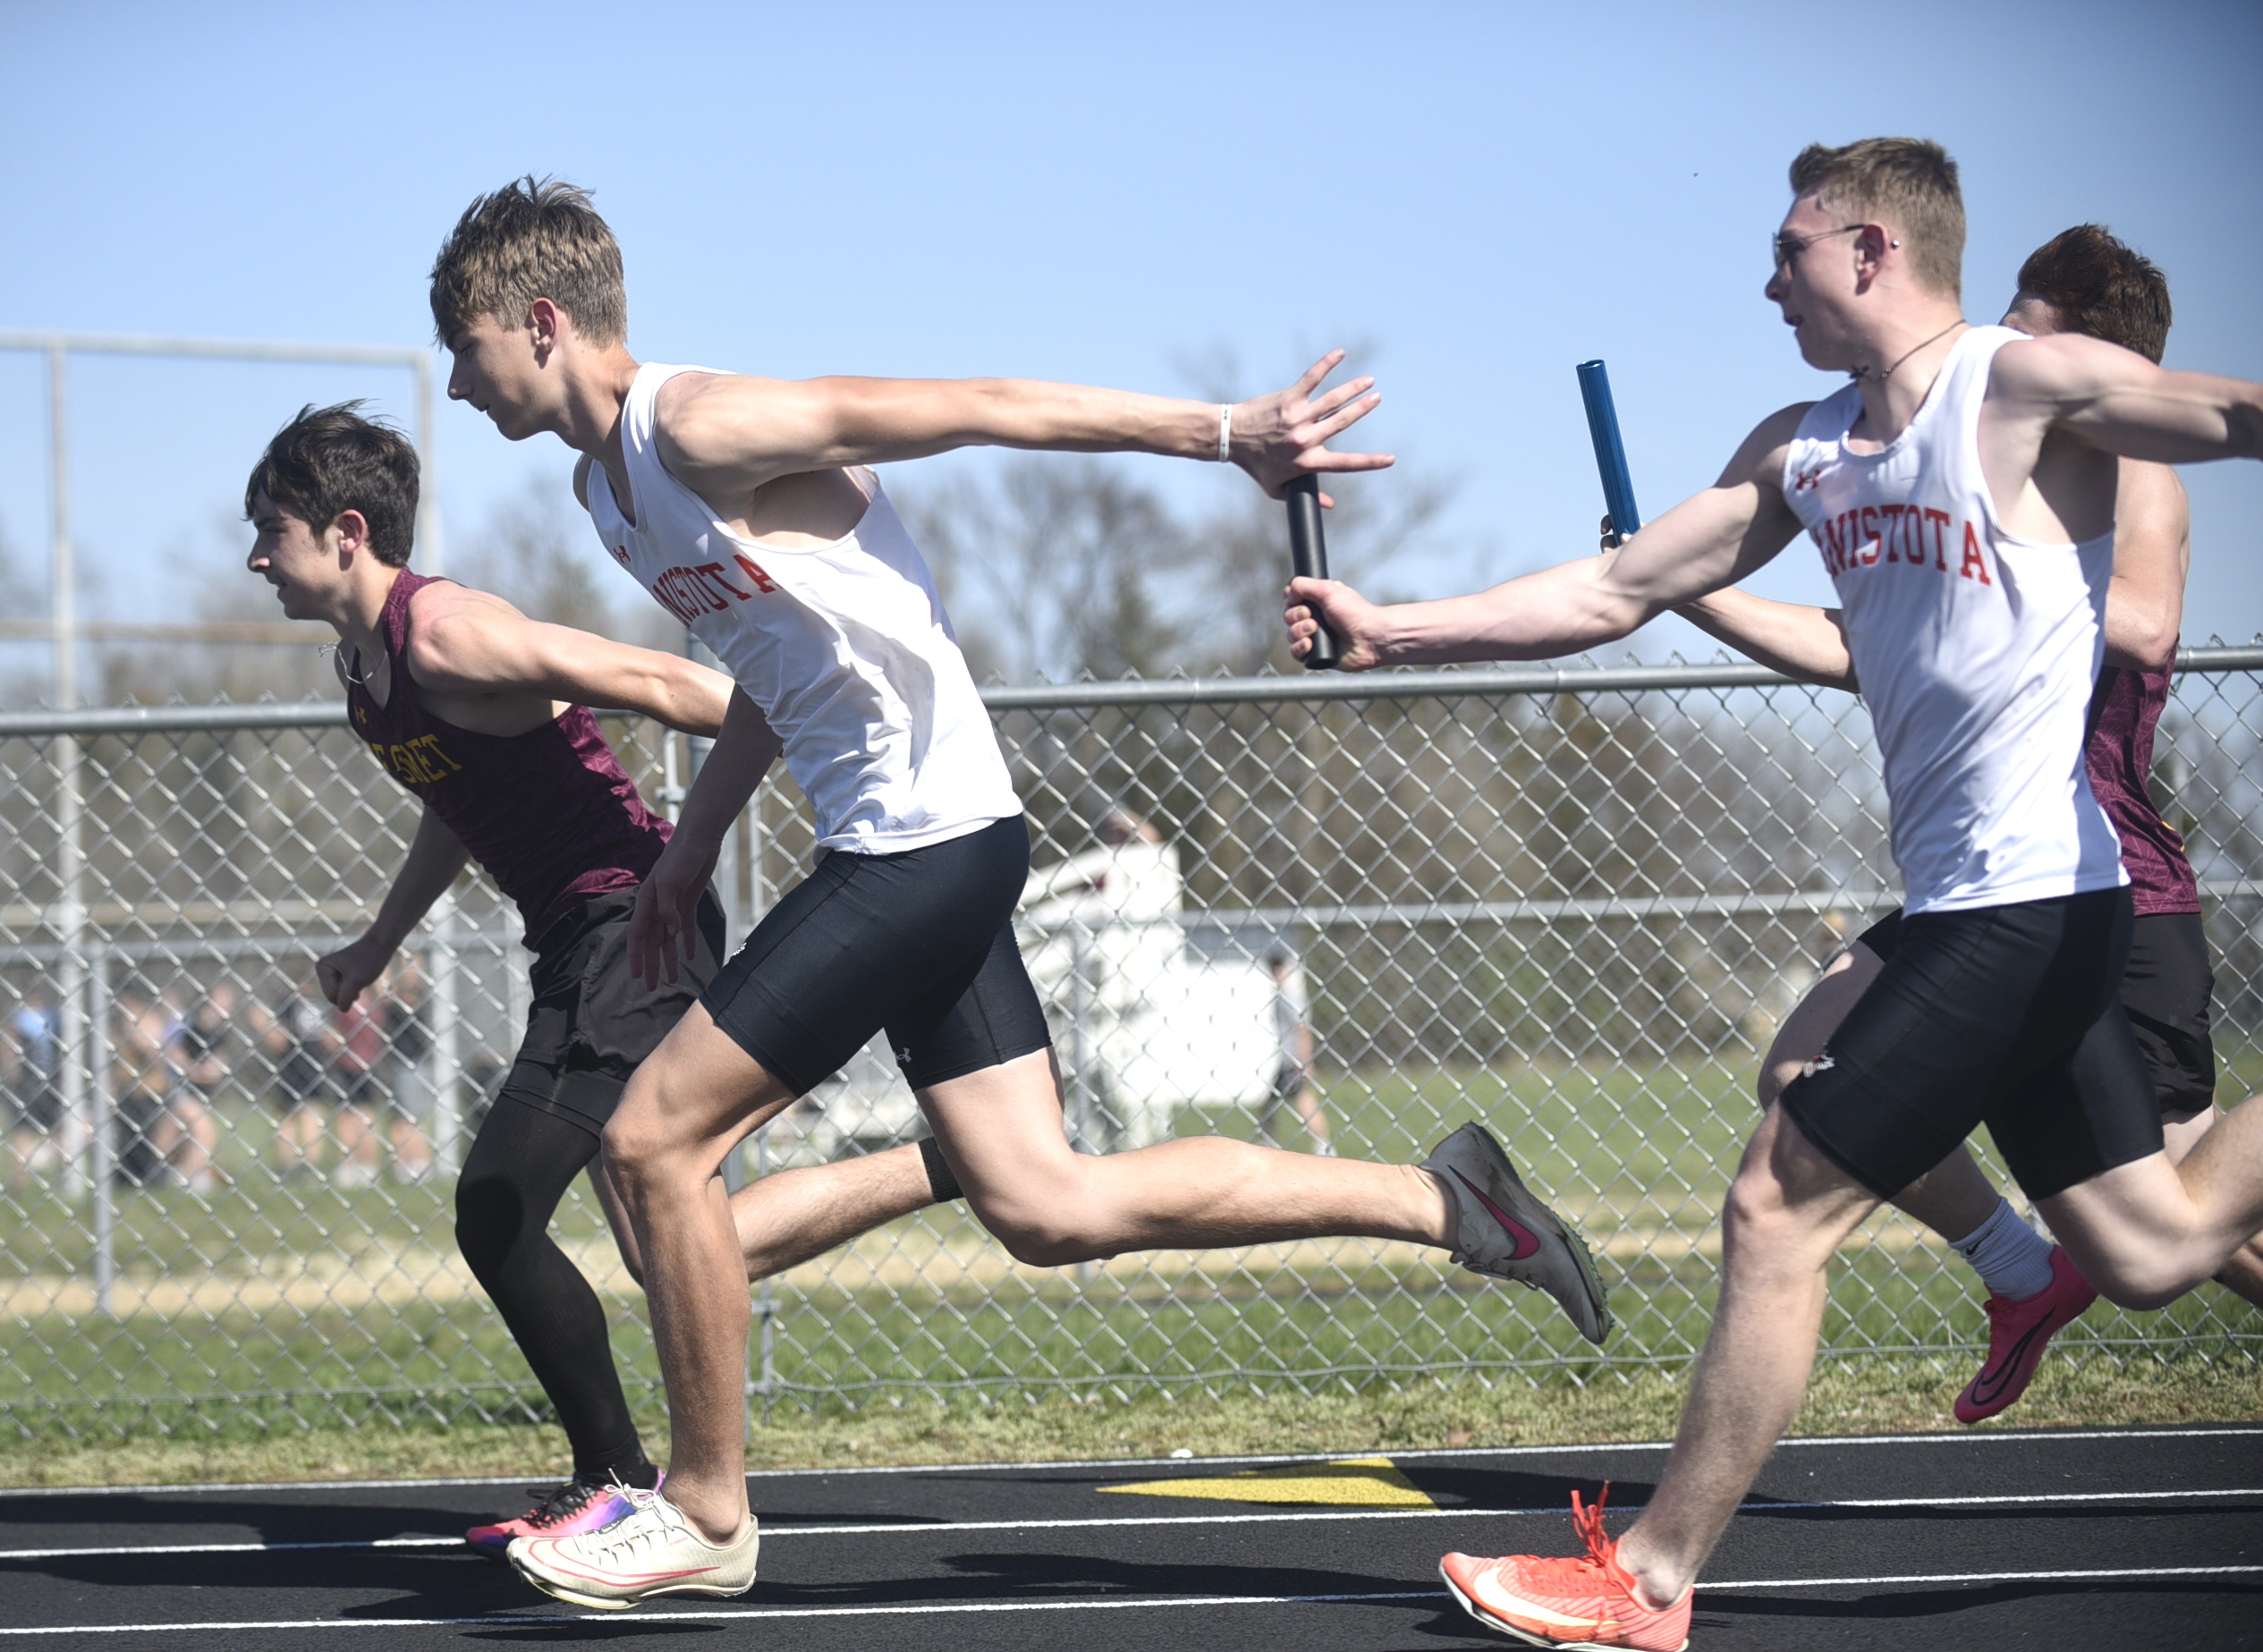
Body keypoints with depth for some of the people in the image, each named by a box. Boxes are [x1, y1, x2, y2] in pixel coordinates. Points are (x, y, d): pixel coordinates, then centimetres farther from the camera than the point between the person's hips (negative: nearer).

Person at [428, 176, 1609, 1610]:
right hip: (905, 846, 10)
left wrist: (1226, 436, -17)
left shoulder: (700, 427, -16)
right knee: (1046, 1209, 5)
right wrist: (695, 842, 26)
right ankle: (1439, 1197, 9)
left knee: (656, 1139, -6)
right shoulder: (607, 484, 14)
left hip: (927, 837, -10)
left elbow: (985, 408, -16)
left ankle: (705, 1517, 5)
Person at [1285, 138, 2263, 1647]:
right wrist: (1387, 632, 8)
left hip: (2023, 898, -9)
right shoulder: (1802, 449, 14)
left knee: (1781, 1207, -7)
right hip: (1971, 902, 9)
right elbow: (1616, 593, 15)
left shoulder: (2033, 387, -11)